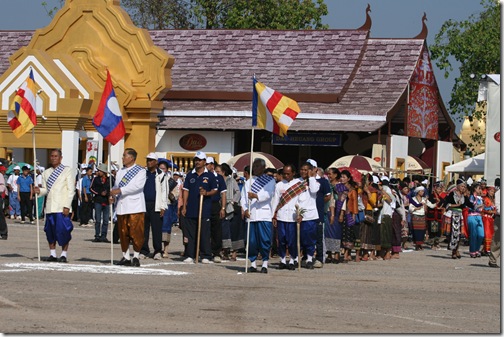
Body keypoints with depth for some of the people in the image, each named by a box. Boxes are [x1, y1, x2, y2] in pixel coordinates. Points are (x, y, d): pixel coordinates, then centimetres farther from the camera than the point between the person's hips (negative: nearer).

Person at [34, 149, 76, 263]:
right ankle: (52, 254, 14)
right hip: (50, 207, 5)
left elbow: (71, 190, -2)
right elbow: (46, 189, 19)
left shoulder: (67, 171, 3)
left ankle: (64, 254, 1)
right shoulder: (46, 173, 16)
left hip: (62, 207, -5)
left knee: (63, 230, -8)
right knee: (50, 231, 5)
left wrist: (67, 206, -11)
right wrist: (39, 190, -5)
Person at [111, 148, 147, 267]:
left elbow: (137, 186, -15)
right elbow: (116, 186, 18)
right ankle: (125, 257, 14)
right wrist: (113, 195, -4)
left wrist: (120, 190, -19)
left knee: (136, 232, -9)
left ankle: (136, 256, -1)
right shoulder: (120, 171, 19)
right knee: (123, 233, 6)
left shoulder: (140, 171, -1)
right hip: (121, 206, 6)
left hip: (135, 207, -6)